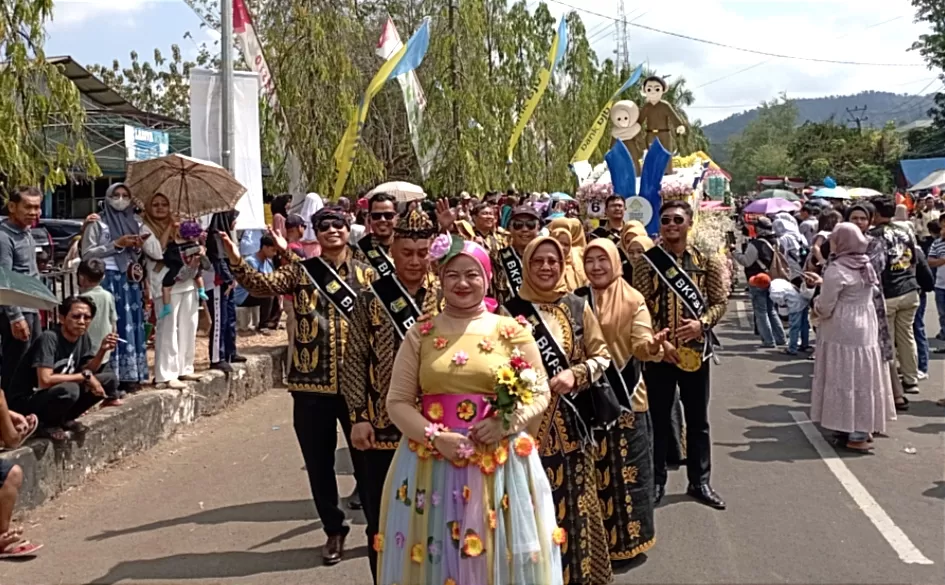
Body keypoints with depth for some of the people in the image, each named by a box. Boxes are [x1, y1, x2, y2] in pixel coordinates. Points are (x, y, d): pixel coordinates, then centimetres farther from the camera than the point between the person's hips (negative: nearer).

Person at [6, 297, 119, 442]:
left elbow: (87, 371, 5)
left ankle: (65, 419, 5)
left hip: (60, 393, 8)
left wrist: (102, 350, -12)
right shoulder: (49, 338, -23)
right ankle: (48, 424, -7)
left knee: (109, 380, -4)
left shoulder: (83, 336, 0)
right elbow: (45, 381, -31)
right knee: (69, 389, -37)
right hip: (26, 402, -8)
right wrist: (85, 376, -23)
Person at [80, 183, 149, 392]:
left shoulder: (134, 223, 18)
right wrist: (117, 244, -12)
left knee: (131, 325, 4)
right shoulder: (97, 224, 2)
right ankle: (113, 377, -9)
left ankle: (131, 375, 8)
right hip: (108, 279, -5)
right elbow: (86, 254, -6)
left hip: (130, 280, 5)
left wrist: (138, 247, 1)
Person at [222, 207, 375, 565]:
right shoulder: (300, 271, 2)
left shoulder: (366, 273, 5)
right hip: (312, 382, 1)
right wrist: (237, 263, -32)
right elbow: (263, 285, -14)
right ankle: (334, 530, 28)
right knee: (319, 461, 10)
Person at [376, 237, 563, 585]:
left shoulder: (512, 332, 3)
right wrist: (435, 437, -14)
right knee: (434, 556, 7)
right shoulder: (420, 335, 4)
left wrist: (507, 422, -15)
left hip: (502, 464, 0)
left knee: (502, 556, 6)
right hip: (432, 463, 1)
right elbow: (397, 402, 1)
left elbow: (540, 394, 3)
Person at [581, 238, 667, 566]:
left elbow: (640, 343, -17)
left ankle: (629, 537, 19)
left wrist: (653, 346, -38)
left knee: (628, 466, 5)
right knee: (596, 466, 12)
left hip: (626, 394, -3)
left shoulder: (633, 300, -6)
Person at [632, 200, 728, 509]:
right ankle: (656, 481, 21)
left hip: (695, 349, 2)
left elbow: (720, 301, 3)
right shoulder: (646, 261, -3)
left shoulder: (705, 260, 2)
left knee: (698, 419, 12)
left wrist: (702, 323, -16)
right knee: (658, 418, 9)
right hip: (658, 350, -1)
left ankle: (699, 482, 25)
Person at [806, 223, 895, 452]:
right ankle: (862, 428, 21)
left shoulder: (836, 270, -17)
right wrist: (823, 283, 21)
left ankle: (855, 435, 0)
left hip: (842, 333, -8)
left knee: (845, 380, -1)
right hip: (866, 329, 8)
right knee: (863, 379, 13)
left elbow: (825, 308, -15)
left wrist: (816, 304, 6)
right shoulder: (865, 265, 7)